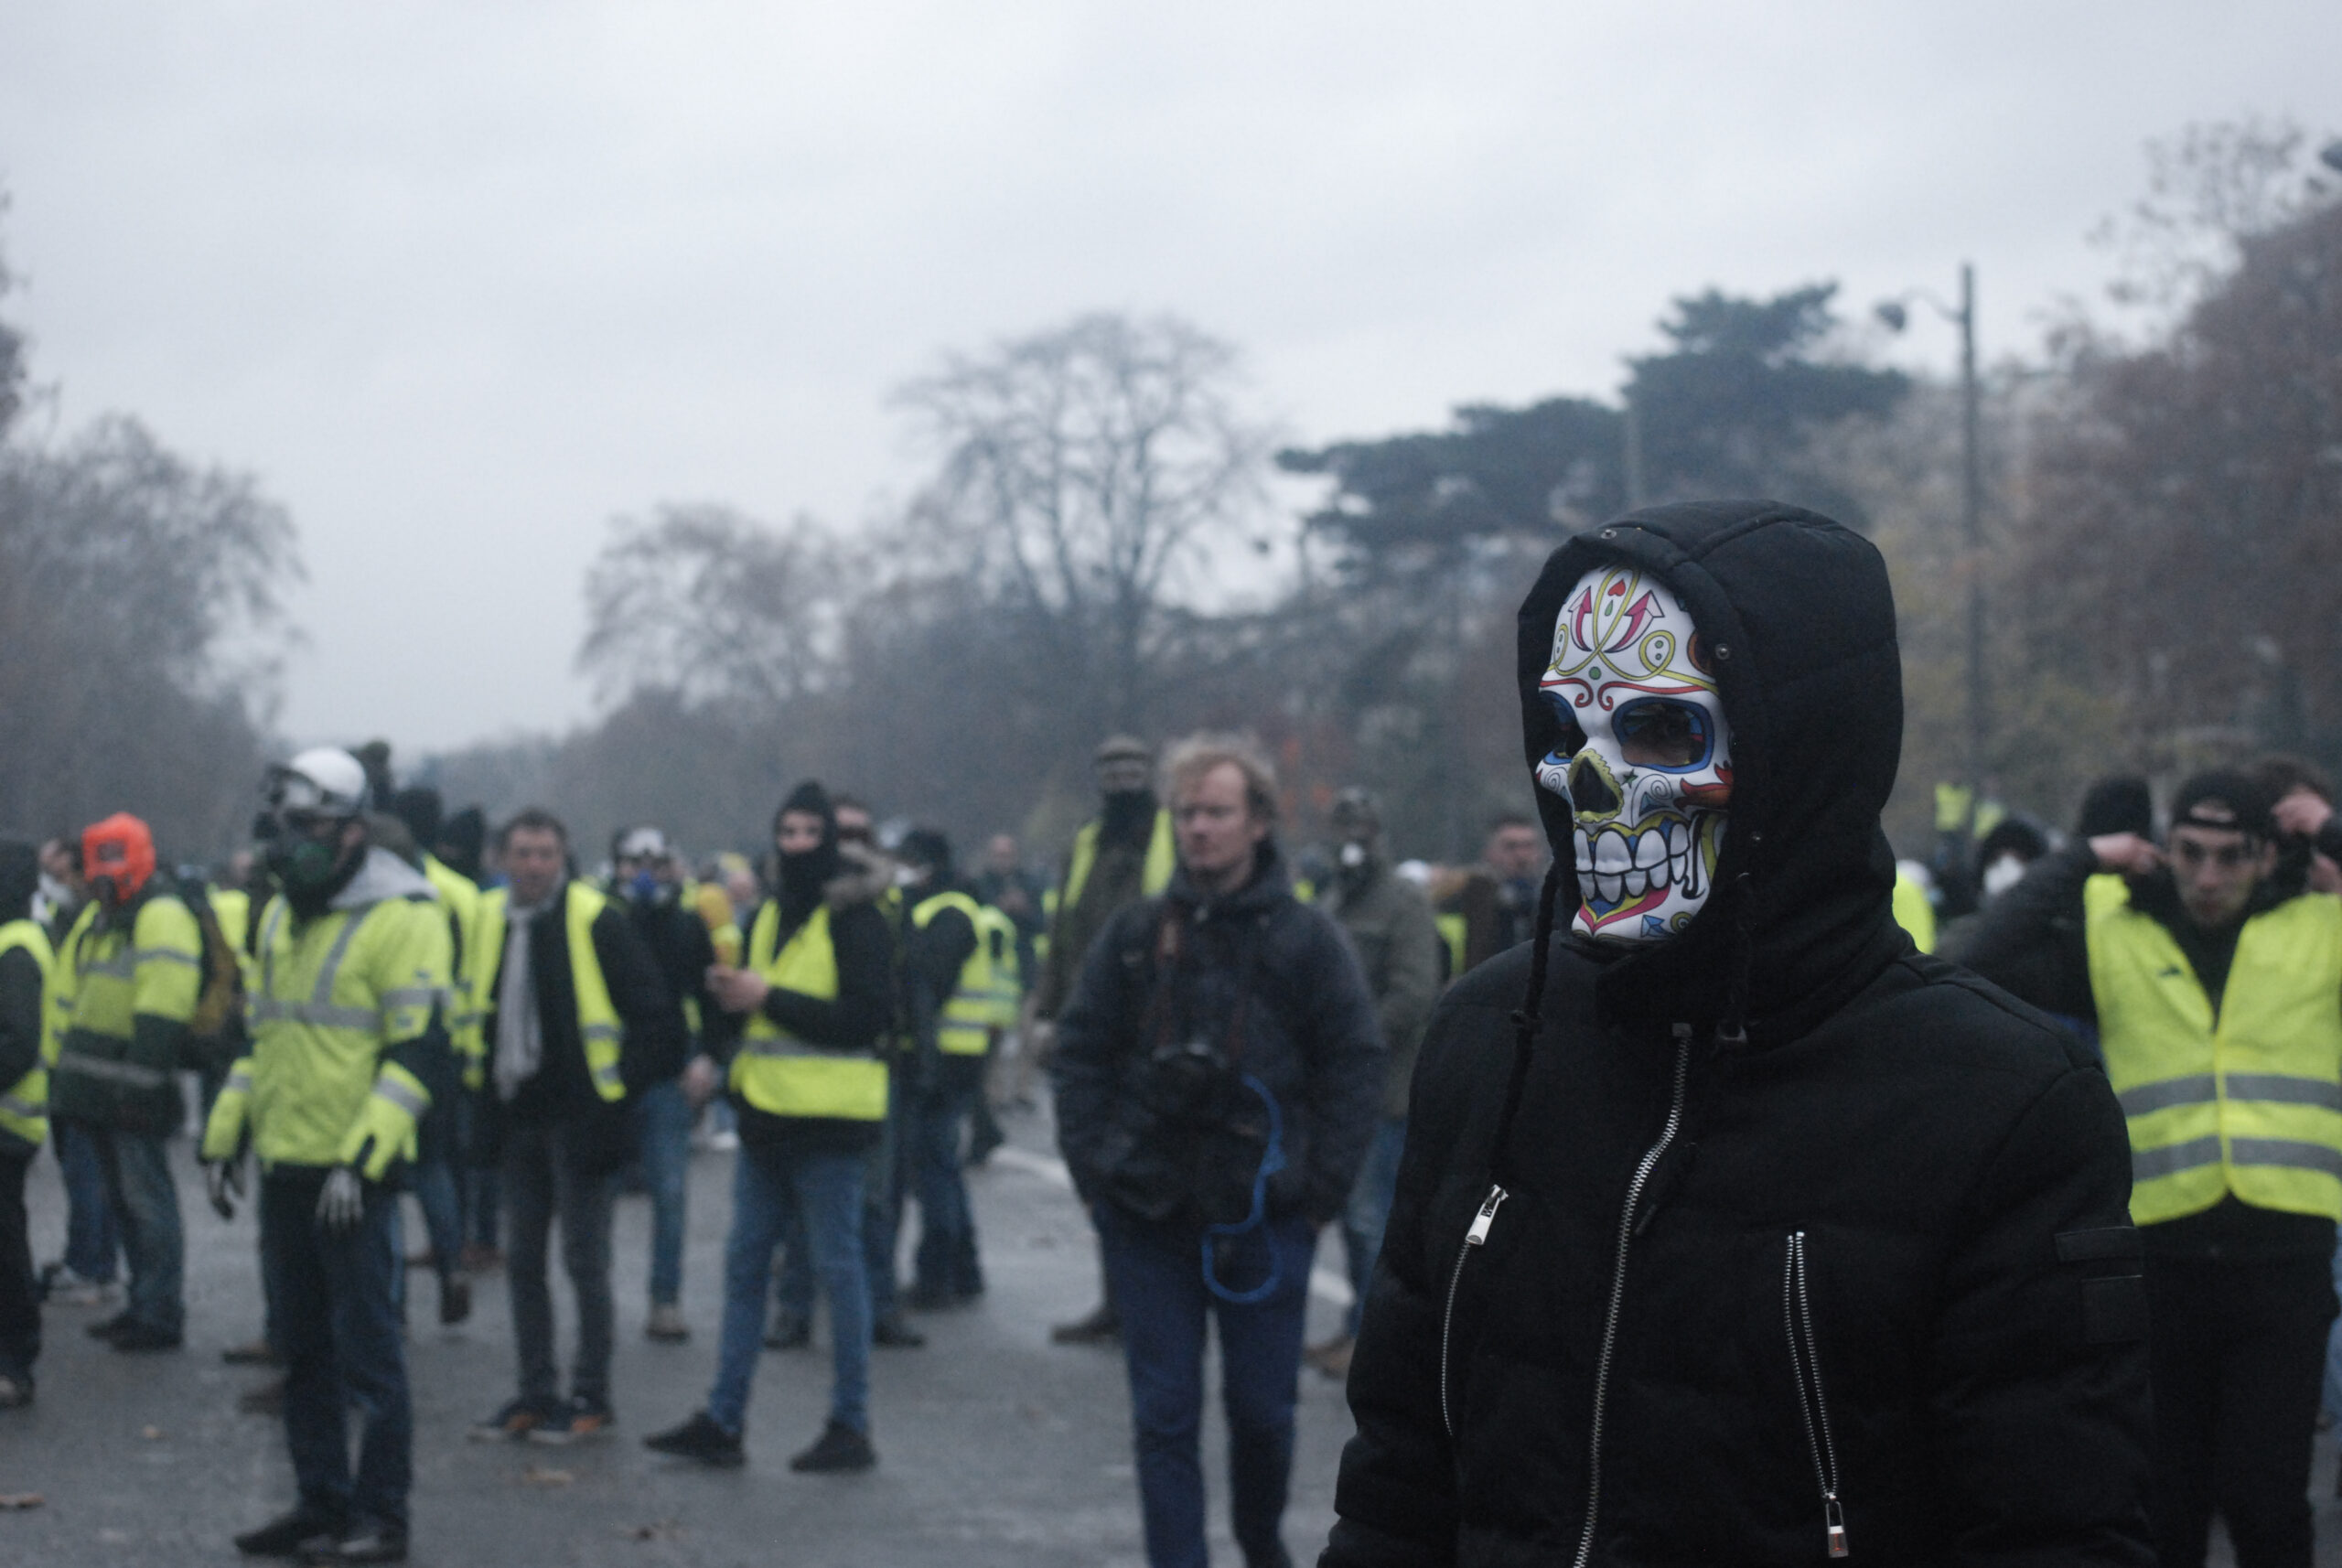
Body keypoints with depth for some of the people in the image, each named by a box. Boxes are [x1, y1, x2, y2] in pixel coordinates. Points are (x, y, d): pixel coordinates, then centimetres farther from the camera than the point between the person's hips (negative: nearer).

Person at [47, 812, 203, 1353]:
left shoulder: (163, 918, -12)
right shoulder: (94, 919, 18)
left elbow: (163, 1010, -20)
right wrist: (62, 1068, 20)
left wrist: (138, 1080, -23)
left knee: (147, 1201, -5)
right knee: (122, 1199, 15)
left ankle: (160, 1315, -1)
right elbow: (68, 997, 24)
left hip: (132, 1090, -9)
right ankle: (143, 1304, 25)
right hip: (97, 1091, 10)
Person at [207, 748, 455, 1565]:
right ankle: (321, 1503, 23)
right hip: (284, 1166, 8)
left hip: (353, 1174, -8)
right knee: (303, 1350, 13)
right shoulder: (280, 915, 15)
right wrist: (223, 1140, 16)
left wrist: (359, 1161, -20)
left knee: (366, 1352, -3)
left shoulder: (403, 917, -11)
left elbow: (420, 1053, -15)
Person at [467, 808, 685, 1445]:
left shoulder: (596, 921, -11)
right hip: (518, 1117, 6)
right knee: (523, 1261, 12)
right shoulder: (488, 919, 6)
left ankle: (591, 1398, 9)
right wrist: (486, 1088, 10)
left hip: (579, 1119, -6)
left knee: (585, 1261, 0)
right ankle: (536, 1394, 21)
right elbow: (478, 1008, 20)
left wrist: (621, 1084, -12)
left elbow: (655, 1013, -10)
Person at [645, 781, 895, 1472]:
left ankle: (851, 1427, 8)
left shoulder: (854, 918, -10)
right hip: (767, 1116, 8)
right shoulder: (768, 915, 15)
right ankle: (722, 1422, 17)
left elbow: (869, 1018, -18)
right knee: (745, 1263, 10)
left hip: (827, 1120, -8)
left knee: (837, 1267, -1)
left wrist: (767, 997, -18)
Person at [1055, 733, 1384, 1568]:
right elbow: (1081, 1054, 9)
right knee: (1163, 1414, 2)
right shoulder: (1135, 934, 5)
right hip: (1148, 1215, 1)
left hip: (1264, 1216, -1)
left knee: (1263, 1406, 8)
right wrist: (1092, 1169, 0)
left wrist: (1319, 1188, -6)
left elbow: (1356, 1067, -1)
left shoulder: (1307, 939, 0)